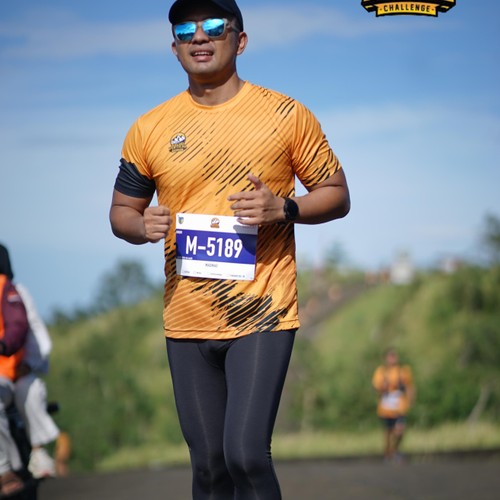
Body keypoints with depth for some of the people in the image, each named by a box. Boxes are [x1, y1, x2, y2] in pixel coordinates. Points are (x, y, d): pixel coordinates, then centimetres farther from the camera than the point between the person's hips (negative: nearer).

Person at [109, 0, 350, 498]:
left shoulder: (286, 115, -1)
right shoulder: (149, 129, 6)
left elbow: (336, 195, 4)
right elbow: (121, 212, 15)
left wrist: (283, 208, -15)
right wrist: (143, 225, -8)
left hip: (261, 312, -3)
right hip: (187, 322, 3)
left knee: (246, 454, -16)